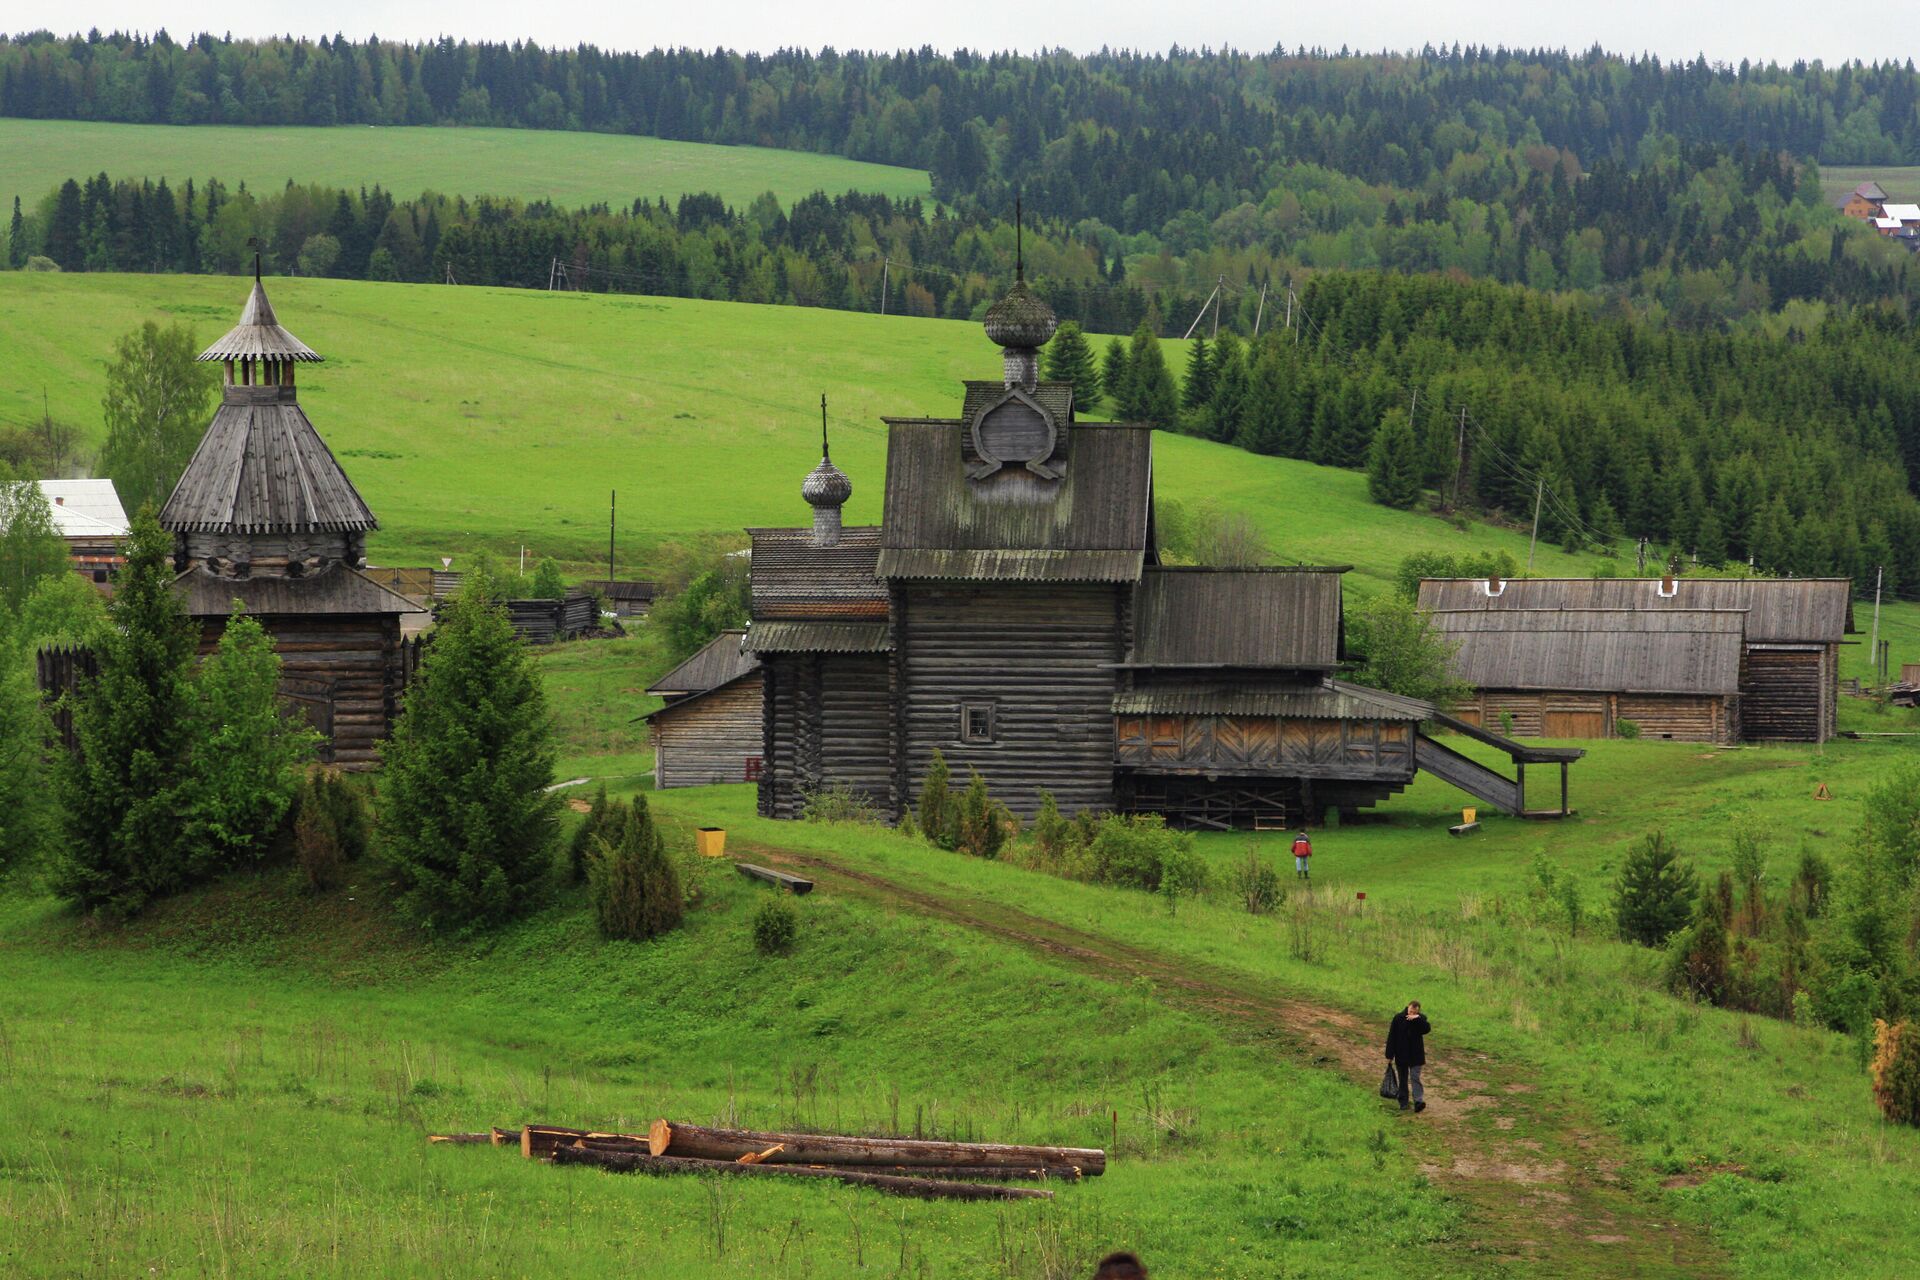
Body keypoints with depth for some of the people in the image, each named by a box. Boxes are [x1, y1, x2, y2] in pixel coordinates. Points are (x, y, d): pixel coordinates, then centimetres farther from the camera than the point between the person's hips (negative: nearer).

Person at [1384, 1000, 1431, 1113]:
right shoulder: (1398, 1018, -6)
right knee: (1402, 1079, 10)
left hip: (1416, 1056, -1)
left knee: (1415, 1078, -12)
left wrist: (1418, 1019, -33)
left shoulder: (1421, 1018, -3)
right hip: (1401, 1055, 1)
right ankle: (1403, 1102, 19)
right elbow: (1391, 1037, -3)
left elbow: (1427, 1029, -23)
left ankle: (1419, 1101, -21)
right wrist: (1389, 1055, -4)